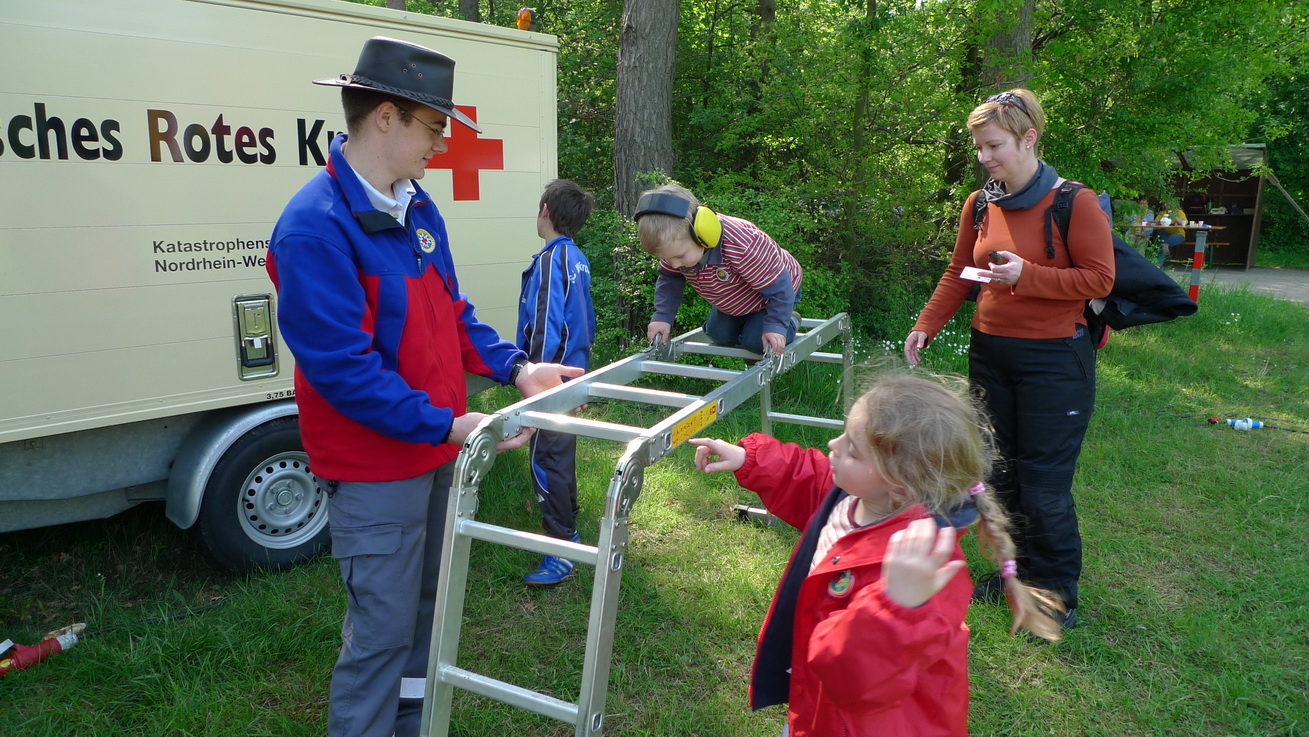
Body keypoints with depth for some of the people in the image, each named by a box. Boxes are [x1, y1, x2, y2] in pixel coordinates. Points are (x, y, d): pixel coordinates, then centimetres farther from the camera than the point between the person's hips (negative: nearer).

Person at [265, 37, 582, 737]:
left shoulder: (417, 206, 4)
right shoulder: (315, 227, -22)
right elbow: (341, 368, -25)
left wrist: (514, 368, 0)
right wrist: (450, 425, -26)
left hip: (437, 450, 9)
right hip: (375, 466, -8)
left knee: (427, 603, 23)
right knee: (382, 632, 3)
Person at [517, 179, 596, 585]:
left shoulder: (550, 260, -18)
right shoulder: (577, 258, 9)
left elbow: (546, 327, -22)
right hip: (573, 371, 9)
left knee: (547, 462, -3)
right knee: (561, 456, 20)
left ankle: (560, 554, 4)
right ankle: (567, 529, 34)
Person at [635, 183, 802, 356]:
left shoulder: (742, 247, -48)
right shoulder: (676, 245, -27)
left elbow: (778, 285, -36)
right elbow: (669, 280, -7)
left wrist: (776, 326, -34)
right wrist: (662, 317, -17)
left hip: (775, 285, -6)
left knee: (755, 341, -16)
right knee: (718, 336, 9)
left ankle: (789, 322, 13)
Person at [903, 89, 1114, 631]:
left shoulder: (1073, 203, -11)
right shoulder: (980, 205, 5)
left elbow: (1099, 279, -11)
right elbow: (957, 274, 12)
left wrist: (1027, 275, -22)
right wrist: (925, 328, 3)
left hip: (1054, 360, -6)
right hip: (989, 352, 6)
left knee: (1044, 486, 0)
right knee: (999, 474, 15)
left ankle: (1057, 594, 21)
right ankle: (1018, 571, 34)